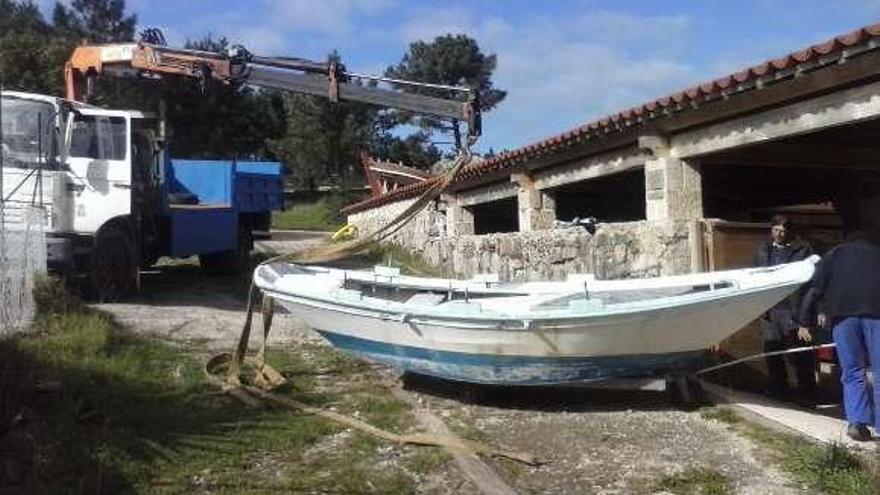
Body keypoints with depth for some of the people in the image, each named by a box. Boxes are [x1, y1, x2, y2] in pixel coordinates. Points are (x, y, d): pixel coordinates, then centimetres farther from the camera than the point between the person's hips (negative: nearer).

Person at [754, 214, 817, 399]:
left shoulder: (803, 250, 1)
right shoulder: (763, 252, 14)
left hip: (795, 309, -4)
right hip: (770, 310, 5)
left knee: (799, 354, -3)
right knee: (771, 351, 11)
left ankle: (806, 390, 7)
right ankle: (776, 386, 24)